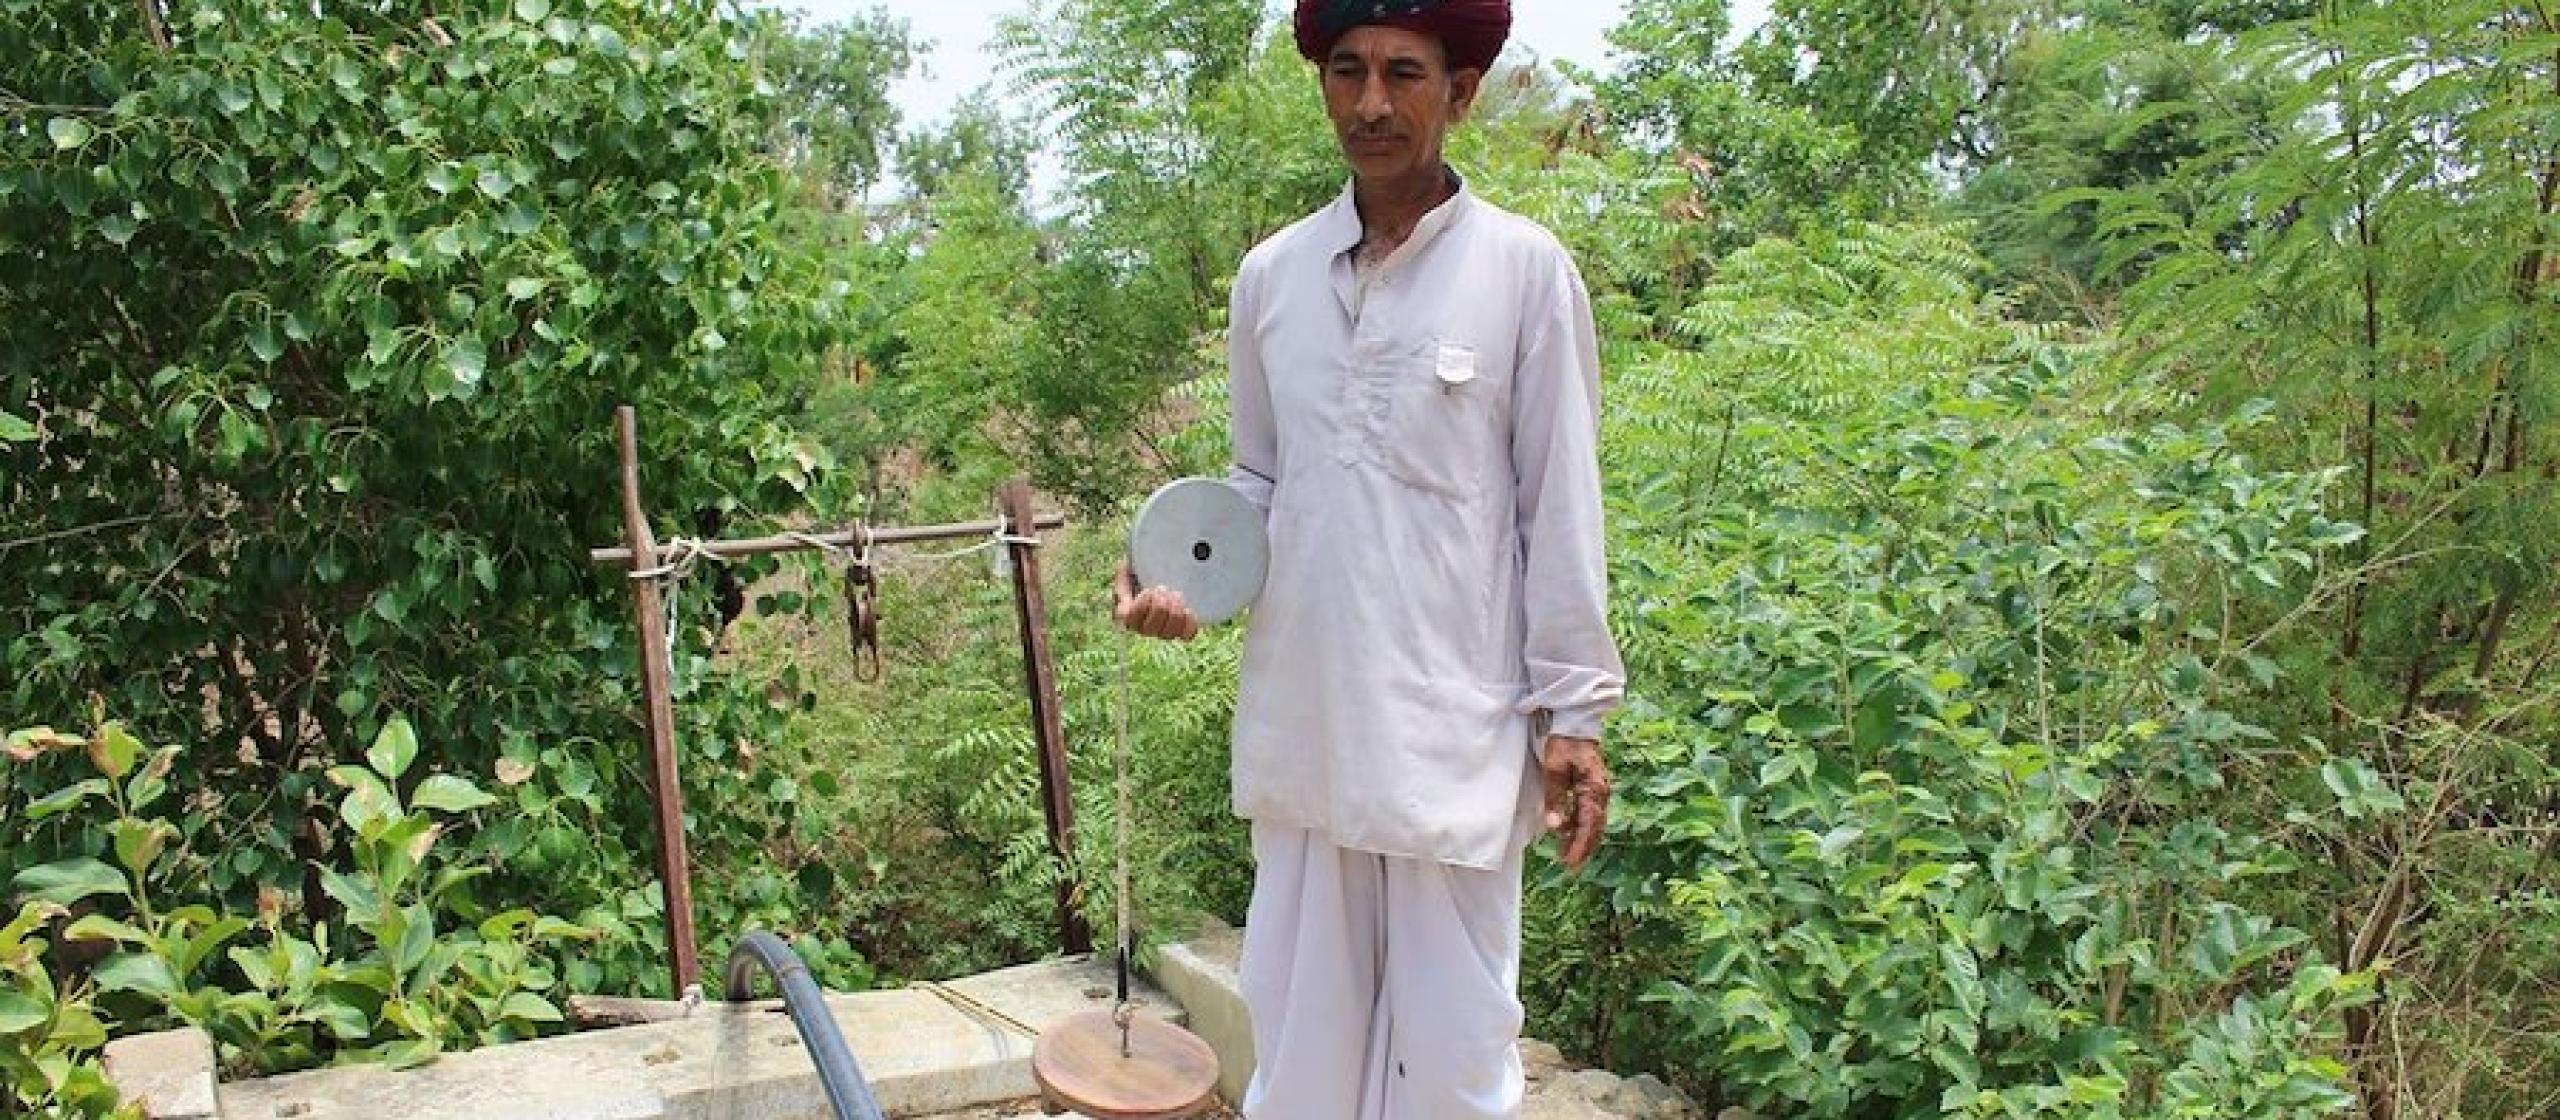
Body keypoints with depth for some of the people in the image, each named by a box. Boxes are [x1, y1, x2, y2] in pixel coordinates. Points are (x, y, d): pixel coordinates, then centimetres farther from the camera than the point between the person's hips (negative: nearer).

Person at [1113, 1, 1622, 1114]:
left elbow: (1560, 510, -3)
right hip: (1301, 721, 4)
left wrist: (1572, 711, -4)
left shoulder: (1525, 270, -4)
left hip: (1453, 730, -4)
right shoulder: (1270, 275, 7)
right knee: (1297, 1026, 13)